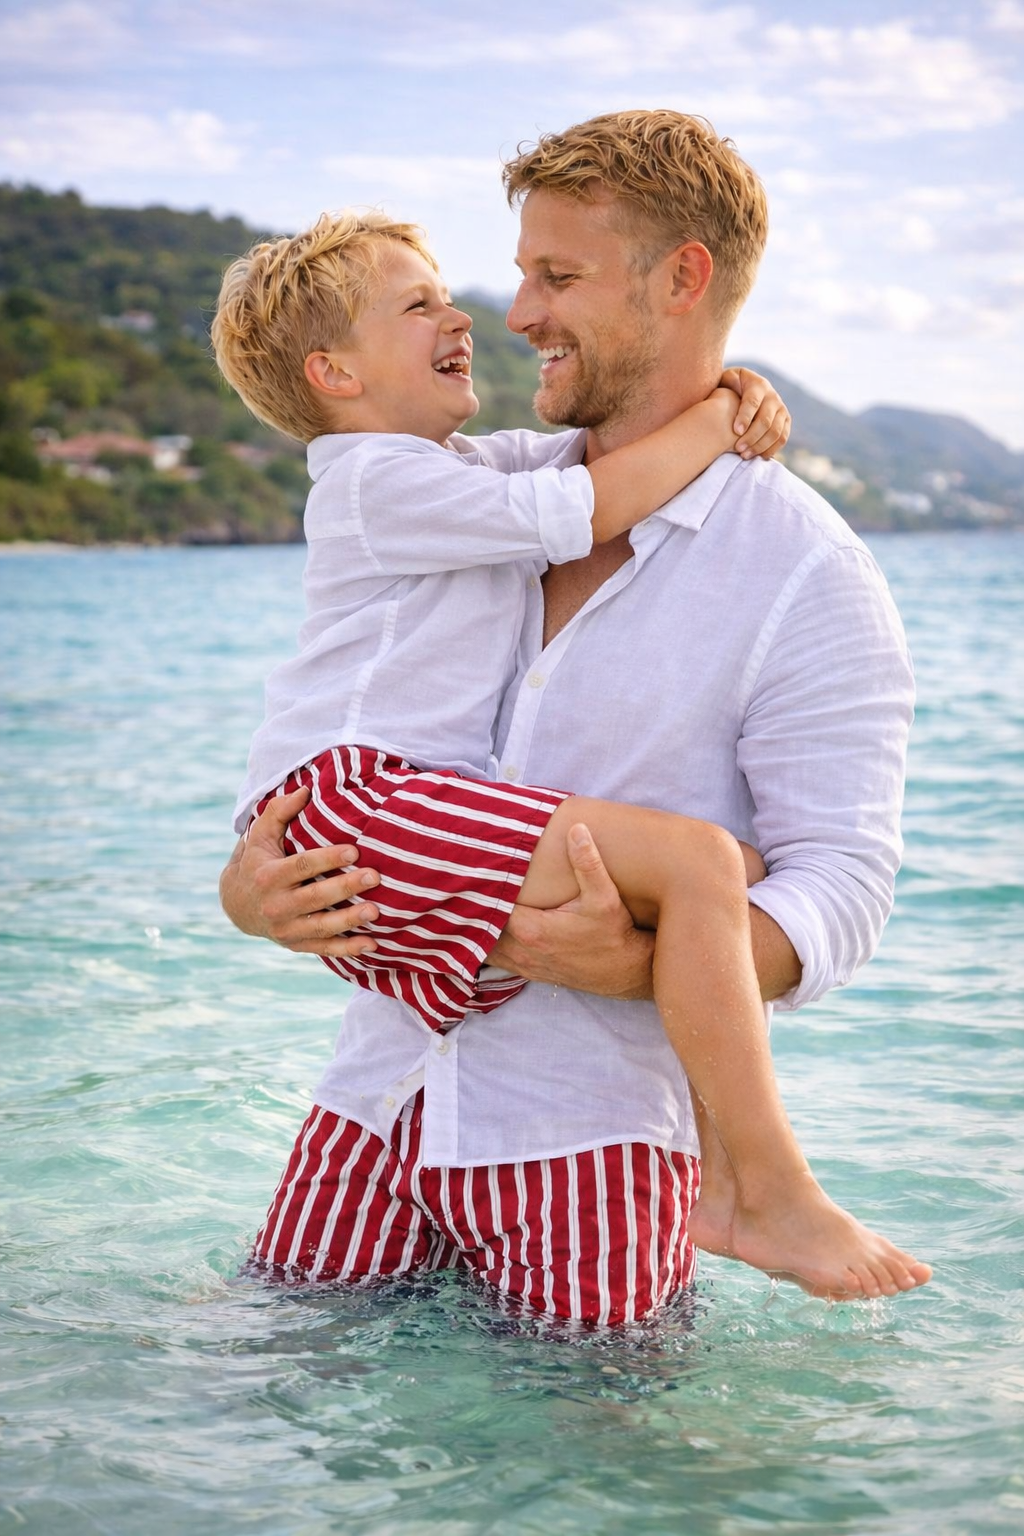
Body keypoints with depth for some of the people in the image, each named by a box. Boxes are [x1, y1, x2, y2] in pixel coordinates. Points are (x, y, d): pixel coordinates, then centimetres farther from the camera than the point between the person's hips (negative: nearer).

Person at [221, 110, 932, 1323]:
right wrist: (252, 879, -7)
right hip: (381, 1088, 5)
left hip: (591, 1130, -5)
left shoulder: (810, 577, -6)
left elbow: (840, 885, -11)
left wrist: (633, 960, -29)